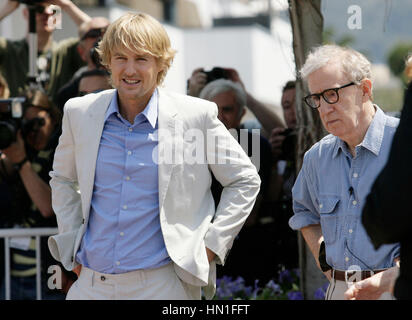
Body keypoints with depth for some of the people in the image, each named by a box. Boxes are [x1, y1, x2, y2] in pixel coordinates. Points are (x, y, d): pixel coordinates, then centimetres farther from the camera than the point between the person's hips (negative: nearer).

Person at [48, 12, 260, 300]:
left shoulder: (197, 116, -4)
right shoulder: (79, 113, 5)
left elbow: (245, 181, 6)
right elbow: (63, 179, 23)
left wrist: (212, 244, 0)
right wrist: (71, 241, 14)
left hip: (162, 285, -3)